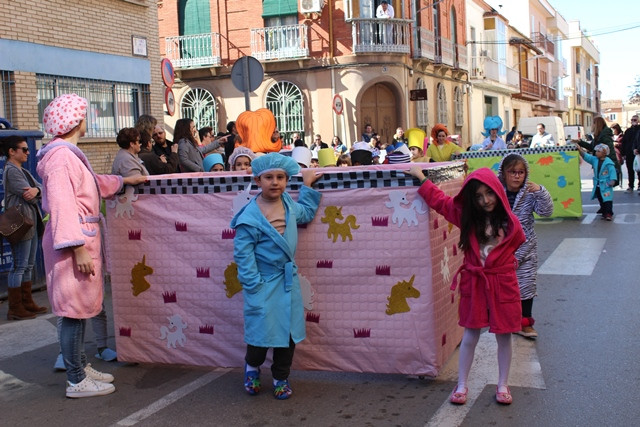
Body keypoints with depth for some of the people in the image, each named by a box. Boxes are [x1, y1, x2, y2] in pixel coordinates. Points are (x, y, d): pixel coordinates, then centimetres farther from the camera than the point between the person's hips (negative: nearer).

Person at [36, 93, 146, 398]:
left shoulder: (69, 154, 16)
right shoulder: (61, 156, -17)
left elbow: (92, 183, 33)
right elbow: (62, 205, -23)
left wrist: (123, 181, 41)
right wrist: (78, 248, -25)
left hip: (82, 237, 10)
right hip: (74, 240, -10)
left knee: (79, 308, 16)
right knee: (75, 309, -3)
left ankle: (80, 366, 28)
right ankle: (76, 381, 5)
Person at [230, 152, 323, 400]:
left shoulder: (289, 205, 3)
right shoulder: (250, 217, -17)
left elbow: (306, 213, 26)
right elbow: (243, 254, -15)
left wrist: (308, 186, 20)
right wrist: (253, 284, -17)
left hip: (288, 280, 6)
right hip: (264, 284, -6)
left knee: (288, 332, 9)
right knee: (262, 331, -1)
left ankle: (281, 378, 27)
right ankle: (252, 368, 31)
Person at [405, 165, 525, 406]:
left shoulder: (509, 222, -7)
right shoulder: (466, 215, -3)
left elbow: (518, 245, 12)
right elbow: (439, 201, 4)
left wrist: (498, 259, 9)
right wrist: (421, 179, 5)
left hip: (502, 284, -1)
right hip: (474, 282, 1)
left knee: (503, 336, 8)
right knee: (470, 336, 8)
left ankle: (503, 386, 23)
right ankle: (461, 386, 18)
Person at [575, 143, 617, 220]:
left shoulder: (609, 162, -11)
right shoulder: (594, 160, 6)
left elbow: (612, 172, -13)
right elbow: (585, 156, 2)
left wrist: (612, 181, -22)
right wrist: (580, 150, -8)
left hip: (606, 185, -7)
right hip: (597, 185, 7)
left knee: (607, 200, -9)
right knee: (600, 200, 13)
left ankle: (609, 213, -9)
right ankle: (604, 212, 23)